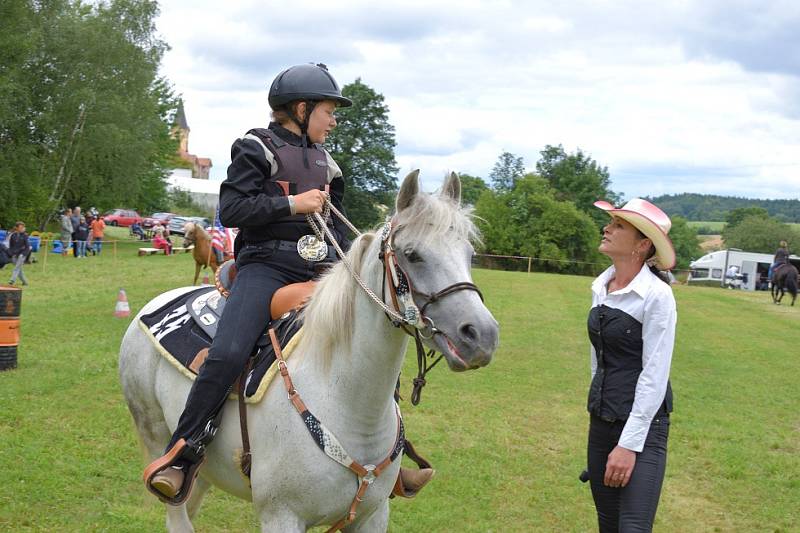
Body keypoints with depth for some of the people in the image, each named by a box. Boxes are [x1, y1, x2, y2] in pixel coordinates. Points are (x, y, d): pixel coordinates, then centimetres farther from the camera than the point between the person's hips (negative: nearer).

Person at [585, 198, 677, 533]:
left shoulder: (657, 295, -16)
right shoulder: (600, 288, 6)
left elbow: (655, 376, -18)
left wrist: (630, 443, -19)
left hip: (642, 423, -7)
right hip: (601, 419, 7)